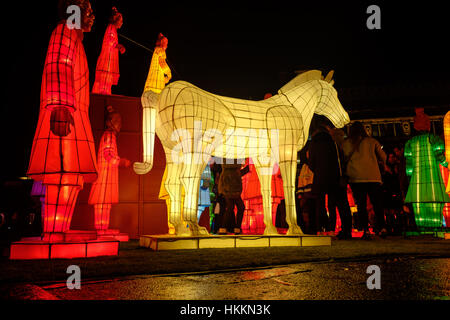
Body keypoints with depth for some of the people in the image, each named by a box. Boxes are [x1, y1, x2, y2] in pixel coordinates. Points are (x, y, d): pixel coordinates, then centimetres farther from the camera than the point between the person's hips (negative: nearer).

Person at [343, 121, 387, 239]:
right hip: (374, 176, 1)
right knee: (377, 204, 8)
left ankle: (365, 230, -7)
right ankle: (382, 227, -2)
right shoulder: (372, 141, 11)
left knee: (361, 205, 0)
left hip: (356, 177, -1)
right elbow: (383, 157, 13)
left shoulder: (346, 143, 7)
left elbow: (344, 159, 10)